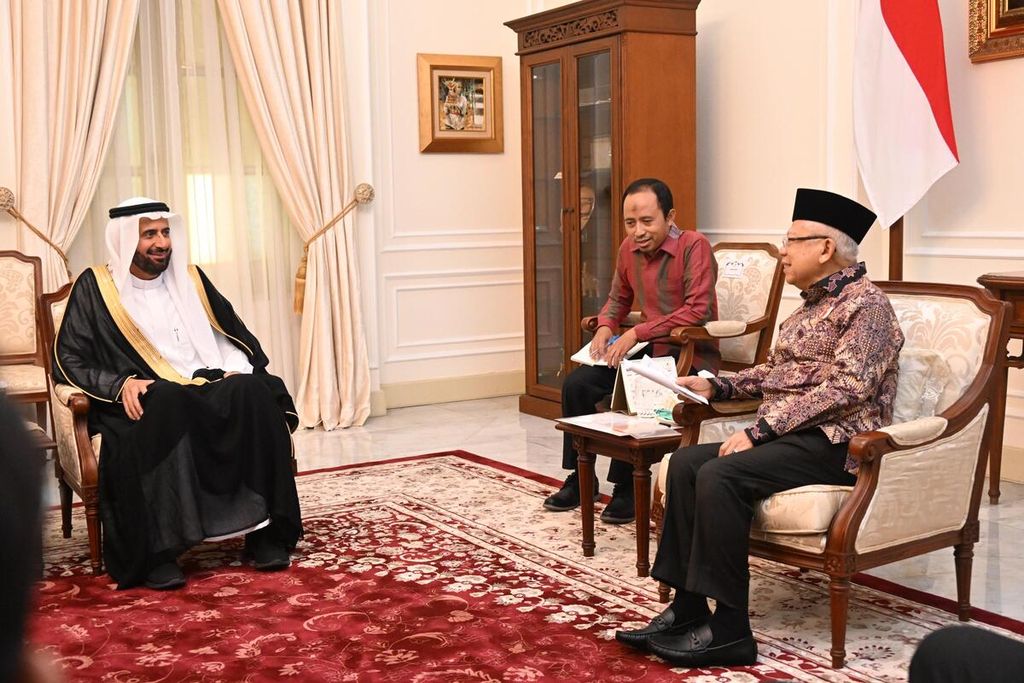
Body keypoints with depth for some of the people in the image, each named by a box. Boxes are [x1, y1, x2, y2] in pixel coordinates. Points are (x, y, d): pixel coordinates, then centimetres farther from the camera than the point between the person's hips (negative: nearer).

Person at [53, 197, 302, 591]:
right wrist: (121, 383, -16)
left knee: (253, 392, -29)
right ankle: (158, 551, -36)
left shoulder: (190, 278, 17)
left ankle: (264, 532, -25)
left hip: (209, 394, 3)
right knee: (168, 403, -38)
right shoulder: (95, 287, 7)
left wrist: (237, 371, -3)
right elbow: (68, 360, 2)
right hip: (144, 404, -3)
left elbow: (236, 336, 19)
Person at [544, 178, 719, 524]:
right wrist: (605, 326, -1)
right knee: (576, 384, -6)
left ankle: (628, 488, -10)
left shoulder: (694, 246, -16)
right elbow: (618, 298, 21)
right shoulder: (629, 248, 5)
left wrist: (637, 333, -26)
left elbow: (698, 311, -25)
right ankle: (580, 479, 9)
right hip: (651, 351, 7)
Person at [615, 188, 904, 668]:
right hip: (789, 433, 9)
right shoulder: (813, 303, 19)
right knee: (686, 462, -9)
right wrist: (716, 386, 11)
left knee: (720, 476, -28)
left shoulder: (865, 304, -10)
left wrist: (762, 429, -24)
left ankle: (729, 629, -21)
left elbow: (847, 387, -21)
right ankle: (688, 609, -9)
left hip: (834, 443, -9)